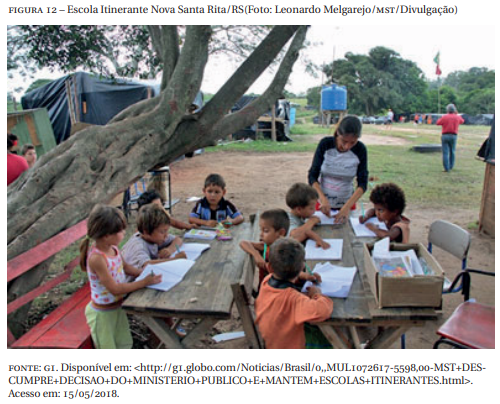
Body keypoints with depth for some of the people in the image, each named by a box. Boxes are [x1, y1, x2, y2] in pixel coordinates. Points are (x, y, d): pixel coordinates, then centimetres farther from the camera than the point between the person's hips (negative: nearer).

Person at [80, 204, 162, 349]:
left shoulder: (113, 248, -9)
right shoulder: (96, 258, -33)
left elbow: (125, 267, 9)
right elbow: (115, 289, -28)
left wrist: (146, 274, -5)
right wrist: (144, 282, -24)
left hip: (118, 307, 7)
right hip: (102, 313, -7)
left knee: (124, 344, 23)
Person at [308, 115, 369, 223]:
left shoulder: (360, 149, -14)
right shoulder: (325, 144, -16)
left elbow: (362, 183, -14)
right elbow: (312, 176, -14)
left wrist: (347, 207, -27)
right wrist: (323, 199, -28)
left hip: (347, 202, 0)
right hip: (323, 202, 0)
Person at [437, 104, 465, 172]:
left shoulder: (444, 117, -7)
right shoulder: (457, 117, 2)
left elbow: (437, 123, 8)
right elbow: (462, 121, 24)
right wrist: (457, 114, 33)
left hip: (445, 136, -2)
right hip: (453, 136, 3)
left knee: (445, 153, -3)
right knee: (452, 152, 18)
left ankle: (446, 168, -7)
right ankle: (451, 166, 26)